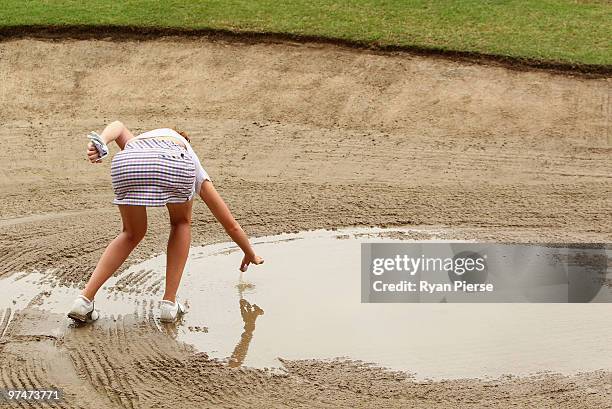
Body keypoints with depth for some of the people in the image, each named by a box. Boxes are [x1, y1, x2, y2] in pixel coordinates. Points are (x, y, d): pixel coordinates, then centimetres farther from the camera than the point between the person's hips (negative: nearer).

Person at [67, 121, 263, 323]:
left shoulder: (136, 141, 46)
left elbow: (118, 126, 22)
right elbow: (231, 224, 50)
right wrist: (250, 255, 65)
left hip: (126, 162, 2)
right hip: (175, 162, -2)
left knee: (132, 234, 27)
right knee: (181, 223, 30)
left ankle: (84, 299, 16)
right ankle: (169, 303, 23)